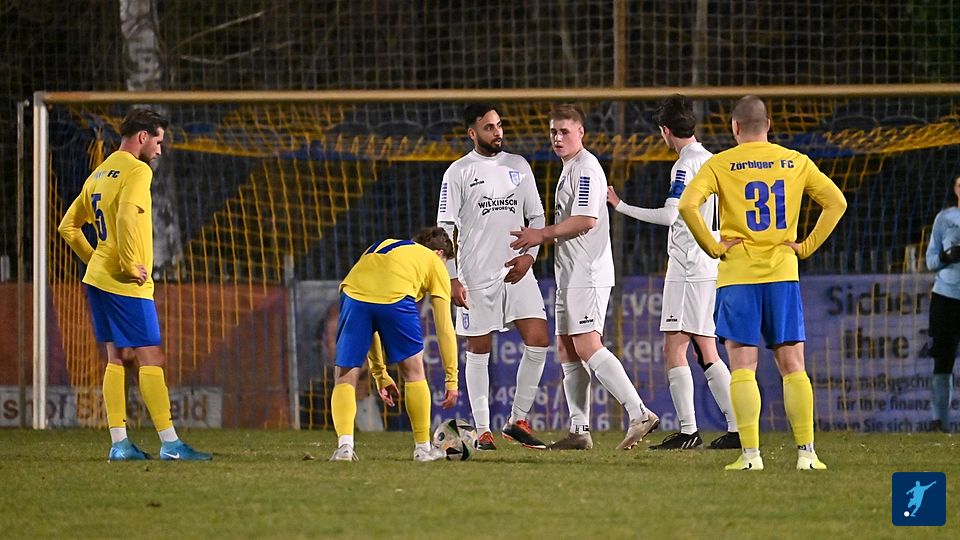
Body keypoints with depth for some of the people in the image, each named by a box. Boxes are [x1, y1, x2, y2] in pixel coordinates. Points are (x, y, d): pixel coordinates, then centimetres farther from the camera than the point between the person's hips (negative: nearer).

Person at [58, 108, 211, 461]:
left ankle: (119, 442, 7)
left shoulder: (99, 174, 16)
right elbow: (126, 217, -27)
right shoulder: (137, 171, -10)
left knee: (116, 359, 10)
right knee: (151, 360, -7)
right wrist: (129, 264, -20)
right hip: (127, 285, -9)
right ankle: (170, 443, -8)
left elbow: (68, 226, 21)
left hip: (98, 279, 9)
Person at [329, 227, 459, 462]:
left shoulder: (378, 248, 42)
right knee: (413, 371, 19)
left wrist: (379, 374, 44)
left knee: (345, 377, 11)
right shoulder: (434, 262, 31)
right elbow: (444, 327, 25)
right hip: (395, 298, -2)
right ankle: (423, 447, 25)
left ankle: (344, 444, -9)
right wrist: (451, 379, 30)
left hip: (354, 293, 2)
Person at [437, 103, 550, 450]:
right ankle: (482, 431, 8)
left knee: (538, 341, -7)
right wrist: (451, 278, -11)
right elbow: (444, 227, -4)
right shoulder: (458, 173, -2)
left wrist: (529, 255, -3)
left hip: (516, 270, 3)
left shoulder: (518, 166, 10)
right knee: (479, 350, 1)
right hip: (476, 275, -3)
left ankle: (518, 421, 5)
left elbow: (537, 217, 13)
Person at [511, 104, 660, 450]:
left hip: (588, 273, -11)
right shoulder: (569, 169, 20)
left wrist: (543, 234, -13)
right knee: (570, 349, 10)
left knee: (587, 346, -17)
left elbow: (586, 220, -20)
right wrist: (539, 239, 14)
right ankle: (579, 431, 12)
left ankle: (639, 414, -22)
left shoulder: (586, 168, -12)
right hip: (570, 274, 11)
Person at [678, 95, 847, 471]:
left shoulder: (721, 164, -1)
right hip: (782, 272, 2)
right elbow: (836, 202, 4)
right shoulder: (795, 162, 7)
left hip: (737, 273, -2)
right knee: (792, 365, 5)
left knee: (743, 366, -1)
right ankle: (806, 451, -1)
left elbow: (687, 204, -14)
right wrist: (807, 246, 6)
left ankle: (750, 453, -9)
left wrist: (713, 247, -6)